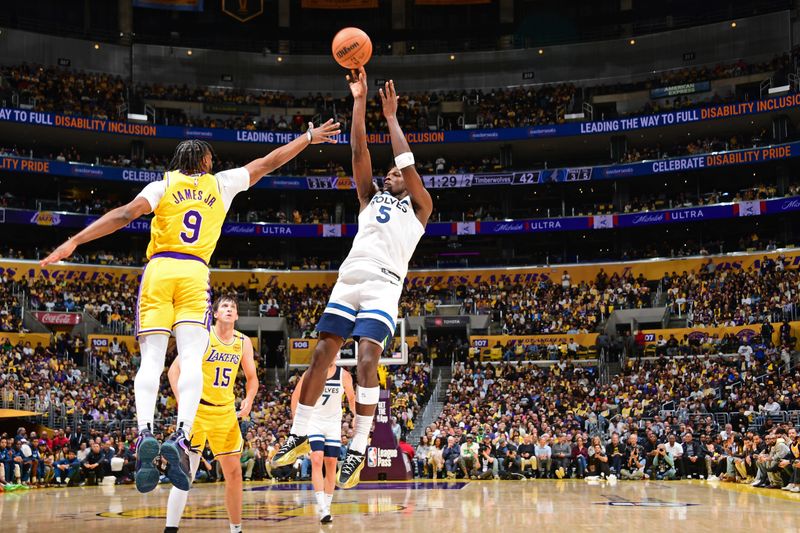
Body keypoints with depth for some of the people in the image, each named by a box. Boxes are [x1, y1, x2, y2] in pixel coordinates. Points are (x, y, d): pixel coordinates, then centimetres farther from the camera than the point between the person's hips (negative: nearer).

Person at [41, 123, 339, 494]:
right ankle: (181, 436, -30)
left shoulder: (163, 186, 11)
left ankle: (145, 432, -26)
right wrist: (309, 138, 37)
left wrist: (73, 242, -7)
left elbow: (125, 214, -4)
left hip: (158, 270, 0)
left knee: (152, 359, -4)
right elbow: (270, 161, 24)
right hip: (194, 272, 0)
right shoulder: (220, 184, 15)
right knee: (191, 360, -9)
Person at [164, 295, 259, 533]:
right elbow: (174, 369, -11)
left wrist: (249, 400, -5)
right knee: (186, 473, -12)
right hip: (197, 409, -5)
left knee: (234, 471, 9)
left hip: (226, 411, 5)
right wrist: (182, 401, -23)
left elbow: (252, 377, 14)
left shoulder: (243, 342, 4)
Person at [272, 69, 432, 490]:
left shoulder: (419, 208, 16)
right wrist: (359, 101, 10)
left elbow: (407, 164, 3)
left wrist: (391, 117, 8)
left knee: (367, 359, -18)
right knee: (322, 353, -2)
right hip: (349, 279, 4)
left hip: (384, 285, -4)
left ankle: (358, 450, -17)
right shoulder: (370, 199, 26)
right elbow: (358, 152, 16)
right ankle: (299, 436, 8)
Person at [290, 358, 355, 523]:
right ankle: (322, 509, -23)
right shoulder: (310, 373, -8)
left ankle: (327, 507, 16)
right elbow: (296, 395, 2)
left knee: (331, 464, 4)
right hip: (313, 422, -3)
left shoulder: (344, 376, -4)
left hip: (334, 424, 3)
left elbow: (352, 398, 8)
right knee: (317, 460, -18)